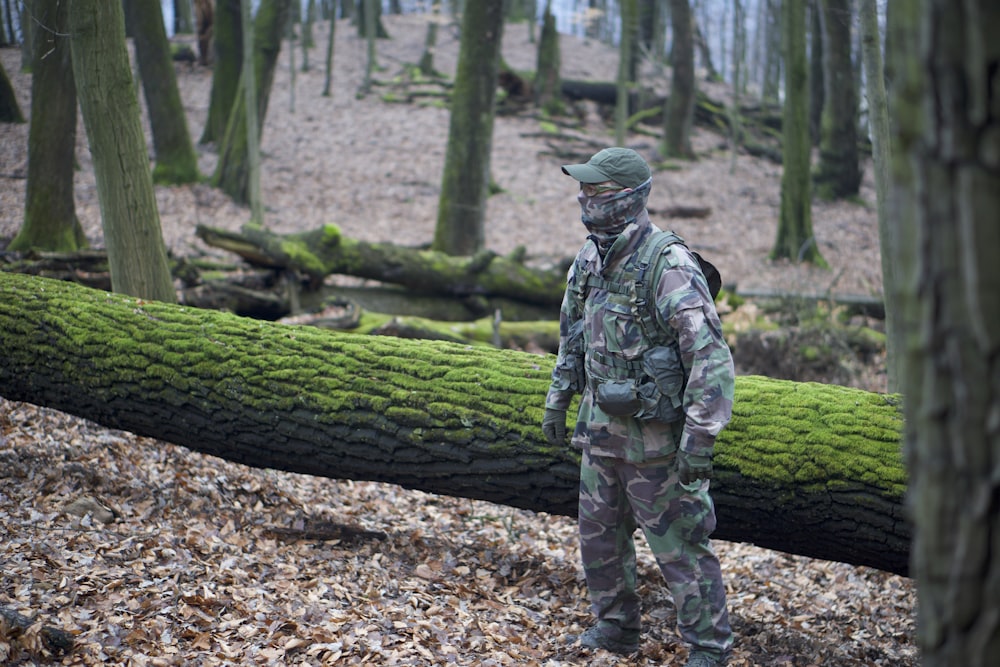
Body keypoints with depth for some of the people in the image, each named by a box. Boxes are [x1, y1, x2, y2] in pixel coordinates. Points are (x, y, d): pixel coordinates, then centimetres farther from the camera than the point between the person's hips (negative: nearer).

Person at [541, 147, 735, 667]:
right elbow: (572, 337, 20)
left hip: (653, 434, -8)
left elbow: (711, 356, -24)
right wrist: (557, 401, 20)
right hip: (601, 427, 8)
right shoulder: (589, 259, 5)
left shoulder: (668, 265, -21)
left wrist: (700, 439, -25)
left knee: (678, 545, 1)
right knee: (599, 534, 17)